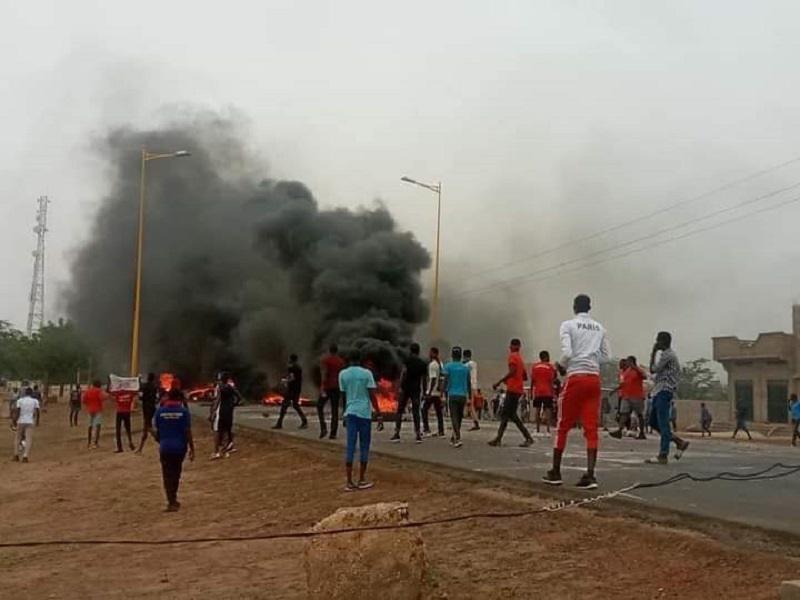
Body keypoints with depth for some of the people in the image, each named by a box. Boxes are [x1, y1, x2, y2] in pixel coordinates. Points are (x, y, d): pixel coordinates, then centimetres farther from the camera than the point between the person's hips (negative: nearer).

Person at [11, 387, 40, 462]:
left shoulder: (19, 400, 2)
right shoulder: (35, 401, 3)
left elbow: (17, 411, -5)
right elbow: (37, 412, -1)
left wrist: (14, 421, -1)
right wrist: (37, 422, 9)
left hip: (20, 422, 1)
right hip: (30, 422, -1)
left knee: (17, 438, 16)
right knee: (29, 440, -1)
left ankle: (16, 455, 14)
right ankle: (25, 456, -11)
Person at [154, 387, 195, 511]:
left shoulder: (159, 411, -1)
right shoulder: (183, 411, -6)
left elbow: (157, 431, 3)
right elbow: (188, 432, -8)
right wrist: (192, 449, -2)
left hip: (165, 447, 0)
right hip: (180, 447, 0)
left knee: (167, 475, 5)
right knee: (176, 473, 17)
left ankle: (172, 502, -2)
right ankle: (173, 499, 28)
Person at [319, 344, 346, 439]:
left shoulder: (325, 360, -6)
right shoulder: (341, 361, 8)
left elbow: (324, 374, -16)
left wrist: (322, 389, -20)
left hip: (327, 387, -4)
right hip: (337, 387, 4)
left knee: (320, 406, 13)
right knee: (335, 410, 6)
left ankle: (323, 428, -3)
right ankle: (333, 433, 1)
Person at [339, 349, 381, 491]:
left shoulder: (343, 374, 4)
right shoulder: (366, 373, -5)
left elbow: (343, 394, 11)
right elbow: (372, 395, -7)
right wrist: (378, 413, 0)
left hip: (350, 413, 3)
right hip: (364, 413, -3)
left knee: (350, 447, 3)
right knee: (364, 446, 6)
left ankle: (349, 482, 1)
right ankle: (362, 480, 9)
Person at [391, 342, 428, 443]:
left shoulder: (408, 360, -4)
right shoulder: (423, 364, 8)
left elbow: (403, 373, -13)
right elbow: (423, 379, 10)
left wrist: (401, 386, -13)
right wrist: (424, 391, 16)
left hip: (406, 388, -3)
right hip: (416, 389, 3)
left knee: (400, 411, 4)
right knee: (416, 412, 5)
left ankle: (397, 434, 1)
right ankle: (418, 435, 1)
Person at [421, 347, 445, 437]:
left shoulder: (432, 364, -13)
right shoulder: (440, 364, 14)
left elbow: (433, 379, -19)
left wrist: (429, 392, -19)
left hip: (432, 392, -8)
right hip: (438, 392, 9)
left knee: (424, 409, 0)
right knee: (439, 411, 8)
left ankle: (426, 429, -5)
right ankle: (441, 432, 9)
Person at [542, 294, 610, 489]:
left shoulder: (568, 325, -1)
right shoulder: (599, 328, 13)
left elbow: (567, 353, -12)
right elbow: (606, 356, 11)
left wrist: (561, 366, 6)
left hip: (575, 378, -3)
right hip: (594, 379, 4)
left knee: (563, 426, 7)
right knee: (591, 429, 1)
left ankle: (555, 473, 14)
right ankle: (589, 475, -7)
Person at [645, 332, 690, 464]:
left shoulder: (668, 354, -10)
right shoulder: (666, 354, 22)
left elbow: (653, 369, -14)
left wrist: (654, 352, -3)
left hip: (664, 392, -11)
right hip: (659, 392, 11)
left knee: (662, 423, -10)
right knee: (653, 422, 12)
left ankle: (663, 456, -10)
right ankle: (680, 442, 18)